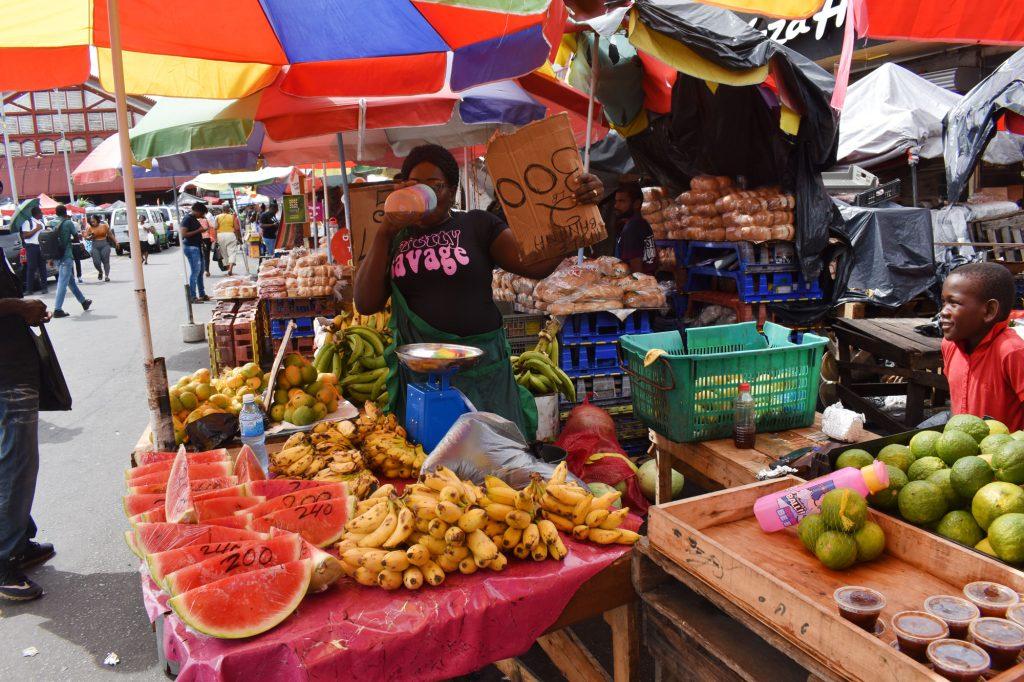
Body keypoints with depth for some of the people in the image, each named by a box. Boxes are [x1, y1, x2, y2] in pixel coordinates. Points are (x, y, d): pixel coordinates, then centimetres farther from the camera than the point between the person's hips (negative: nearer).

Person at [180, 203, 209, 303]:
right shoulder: (187, 219, -12)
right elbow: (183, 234, -20)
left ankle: (202, 294, 21)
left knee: (200, 271, 13)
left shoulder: (195, 219, 16)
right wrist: (198, 230, -18)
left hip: (197, 247, 10)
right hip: (191, 247, -10)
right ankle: (193, 297, -5)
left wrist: (202, 230, 12)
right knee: (195, 272, -9)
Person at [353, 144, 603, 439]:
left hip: (481, 369, -1)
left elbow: (535, 264, -8)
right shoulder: (395, 238, 9)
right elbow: (366, 304, 0)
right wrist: (383, 233, -6)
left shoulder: (478, 225, 4)